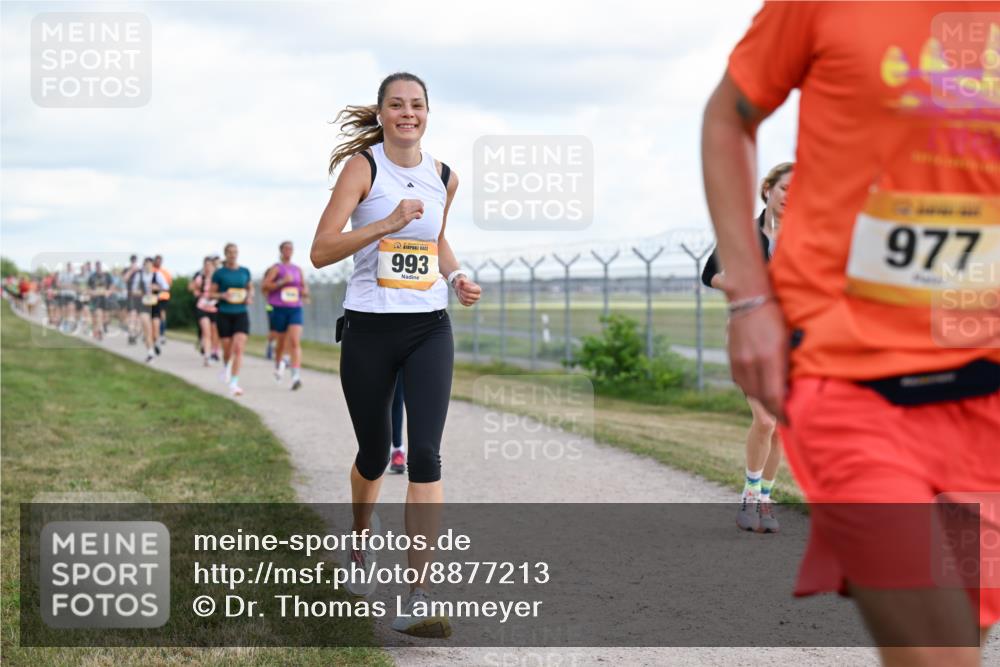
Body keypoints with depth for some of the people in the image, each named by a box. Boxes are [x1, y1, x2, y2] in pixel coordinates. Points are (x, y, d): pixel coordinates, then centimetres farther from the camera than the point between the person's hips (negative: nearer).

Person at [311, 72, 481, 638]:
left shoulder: (443, 178, 6)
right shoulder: (363, 166, -7)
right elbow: (321, 251, -16)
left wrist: (457, 277, 7)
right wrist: (387, 223, -26)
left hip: (429, 330, 2)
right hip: (369, 330, -2)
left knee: (425, 453, -12)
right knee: (375, 453, 11)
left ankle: (419, 597, -12)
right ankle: (363, 535, 46)